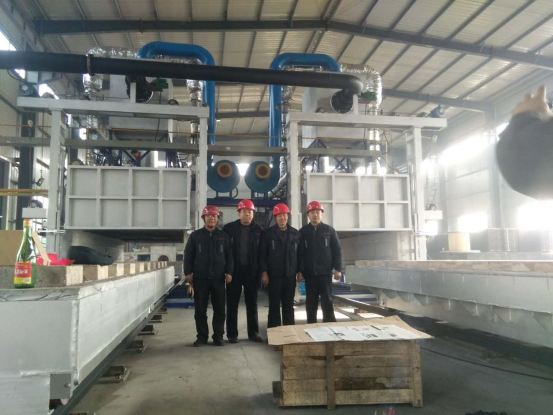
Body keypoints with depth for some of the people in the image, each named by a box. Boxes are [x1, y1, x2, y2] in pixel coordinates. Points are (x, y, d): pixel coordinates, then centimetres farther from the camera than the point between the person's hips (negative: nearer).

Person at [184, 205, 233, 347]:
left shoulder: (224, 236, 9)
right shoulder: (195, 235, 7)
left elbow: (229, 256, 7)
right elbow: (188, 255, 6)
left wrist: (229, 272, -3)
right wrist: (188, 272, -3)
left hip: (218, 278, 1)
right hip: (200, 278, 0)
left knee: (219, 309, 4)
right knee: (200, 309, 4)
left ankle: (218, 336, 14)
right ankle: (202, 336, 15)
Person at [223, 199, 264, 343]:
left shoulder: (258, 230, 4)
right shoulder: (229, 228, -1)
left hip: (251, 271, 2)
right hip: (234, 270, -1)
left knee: (252, 303, 10)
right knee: (232, 304, 5)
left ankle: (253, 332, 19)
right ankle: (232, 334, 13)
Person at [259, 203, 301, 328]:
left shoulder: (296, 233, 8)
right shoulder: (268, 233, 0)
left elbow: (299, 254, 10)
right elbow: (262, 254, -3)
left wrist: (299, 271, 4)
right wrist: (264, 272, -10)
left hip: (290, 275, 2)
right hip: (274, 275, -2)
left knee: (289, 305, 9)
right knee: (274, 305, 4)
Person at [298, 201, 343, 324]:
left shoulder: (329, 230, 4)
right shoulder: (303, 231, 4)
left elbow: (337, 250, 3)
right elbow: (299, 253, 2)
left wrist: (338, 269, -3)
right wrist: (300, 271, -4)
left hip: (325, 272, -1)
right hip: (309, 273, 1)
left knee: (327, 301, 0)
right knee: (311, 303, 7)